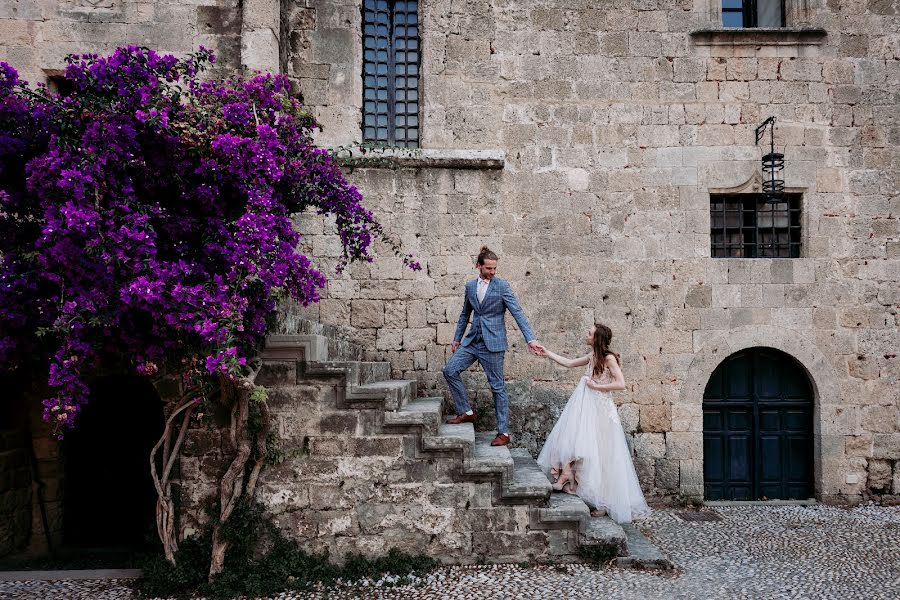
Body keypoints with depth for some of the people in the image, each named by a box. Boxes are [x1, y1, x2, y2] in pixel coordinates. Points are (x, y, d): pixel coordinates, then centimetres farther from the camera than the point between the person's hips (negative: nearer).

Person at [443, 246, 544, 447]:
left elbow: (517, 313, -12)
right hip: (472, 341, 5)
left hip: (492, 343, -5)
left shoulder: (502, 286, -6)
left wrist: (530, 339, -20)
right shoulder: (470, 286, 9)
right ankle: (466, 412, 10)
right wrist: (457, 338, 21)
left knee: (498, 386, 0)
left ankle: (503, 433, 7)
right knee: (450, 371, -5)